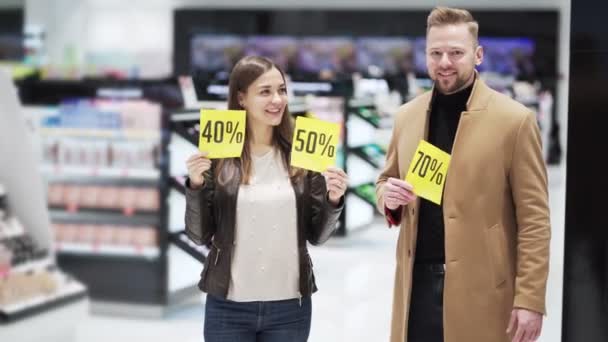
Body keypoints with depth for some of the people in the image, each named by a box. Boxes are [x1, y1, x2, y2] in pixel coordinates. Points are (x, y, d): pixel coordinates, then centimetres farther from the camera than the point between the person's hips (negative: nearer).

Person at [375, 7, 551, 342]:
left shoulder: (514, 119, -7)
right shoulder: (406, 116, 7)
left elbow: (534, 219, -7)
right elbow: (385, 182, 20)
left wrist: (530, 299, -12)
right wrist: (389, 196, -4)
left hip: (481, 287, -4)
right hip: (417, 282, 4)